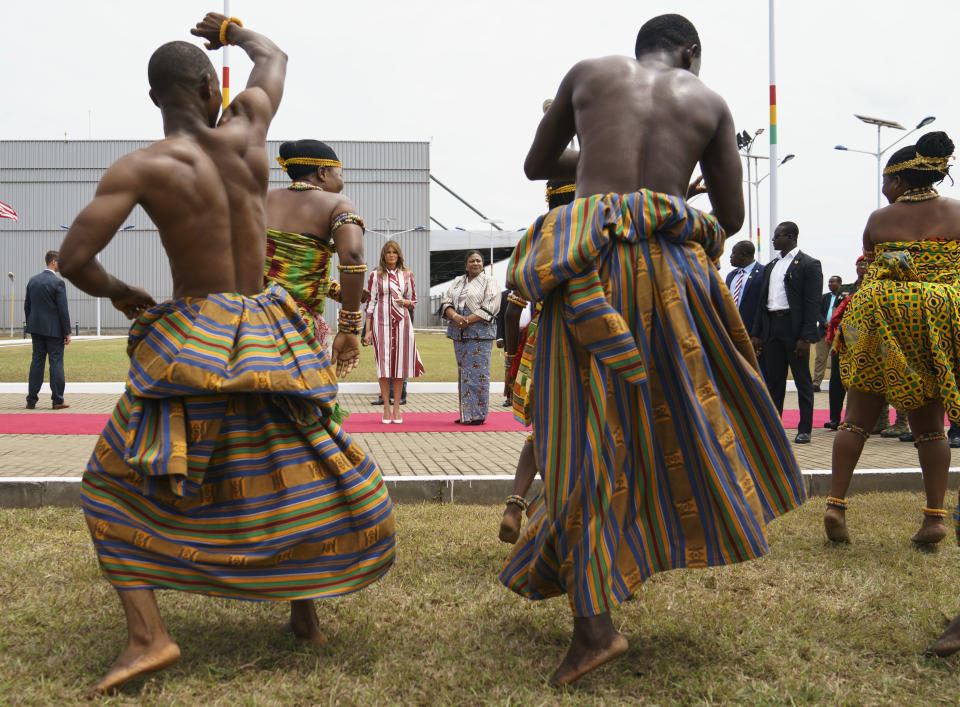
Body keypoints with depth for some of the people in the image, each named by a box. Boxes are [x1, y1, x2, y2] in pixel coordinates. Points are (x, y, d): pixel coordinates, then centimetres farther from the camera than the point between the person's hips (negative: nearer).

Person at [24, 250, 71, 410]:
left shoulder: (33, 280, 8)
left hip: (36, 328, 6)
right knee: (56, 362, 0)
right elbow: (63, 309, -14)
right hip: (54, 329, -6)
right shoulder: (58, 282, -12)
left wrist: (31, 327, 20)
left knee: (37, 362, 10)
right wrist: (67, 332, -8)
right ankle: (57, 400, 2)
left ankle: (31, 400, 10)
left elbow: (27, 306, 12)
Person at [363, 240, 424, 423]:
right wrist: (368, 330, -1)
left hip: (401, 322, 2)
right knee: (383, 364, -3)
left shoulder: (407, 275, 10)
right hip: (381, 322, -2)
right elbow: (370, 302, 4)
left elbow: (413, 301, 17)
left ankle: (397, 408, 8)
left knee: (400, 363, 2)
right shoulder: (375, 275, 5)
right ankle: (386, 408, 3)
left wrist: (406, 302, -8)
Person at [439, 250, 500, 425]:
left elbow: (489, 308, -9)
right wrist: (455, 317, -12)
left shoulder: (489, 282, 2)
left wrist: (467, 320, -16)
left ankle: (478, 414, -3)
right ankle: (466, 414, 12)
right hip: (459, 335, 5)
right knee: (463, 373, 7)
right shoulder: (457, 282, 18)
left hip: (480, 333, -5)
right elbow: (446, 302, 8)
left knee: (478, 373, -8)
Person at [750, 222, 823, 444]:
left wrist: (806, 337, -17)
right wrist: (756, 334, 11)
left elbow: (813, 303, -10)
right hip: (771, 327, 7)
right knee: (773, 380, 9)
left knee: (802, 380, 1)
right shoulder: (771, 266, 17)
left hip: (794, 328, -7)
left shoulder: (808, 265, -4)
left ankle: (804, 429, 7)